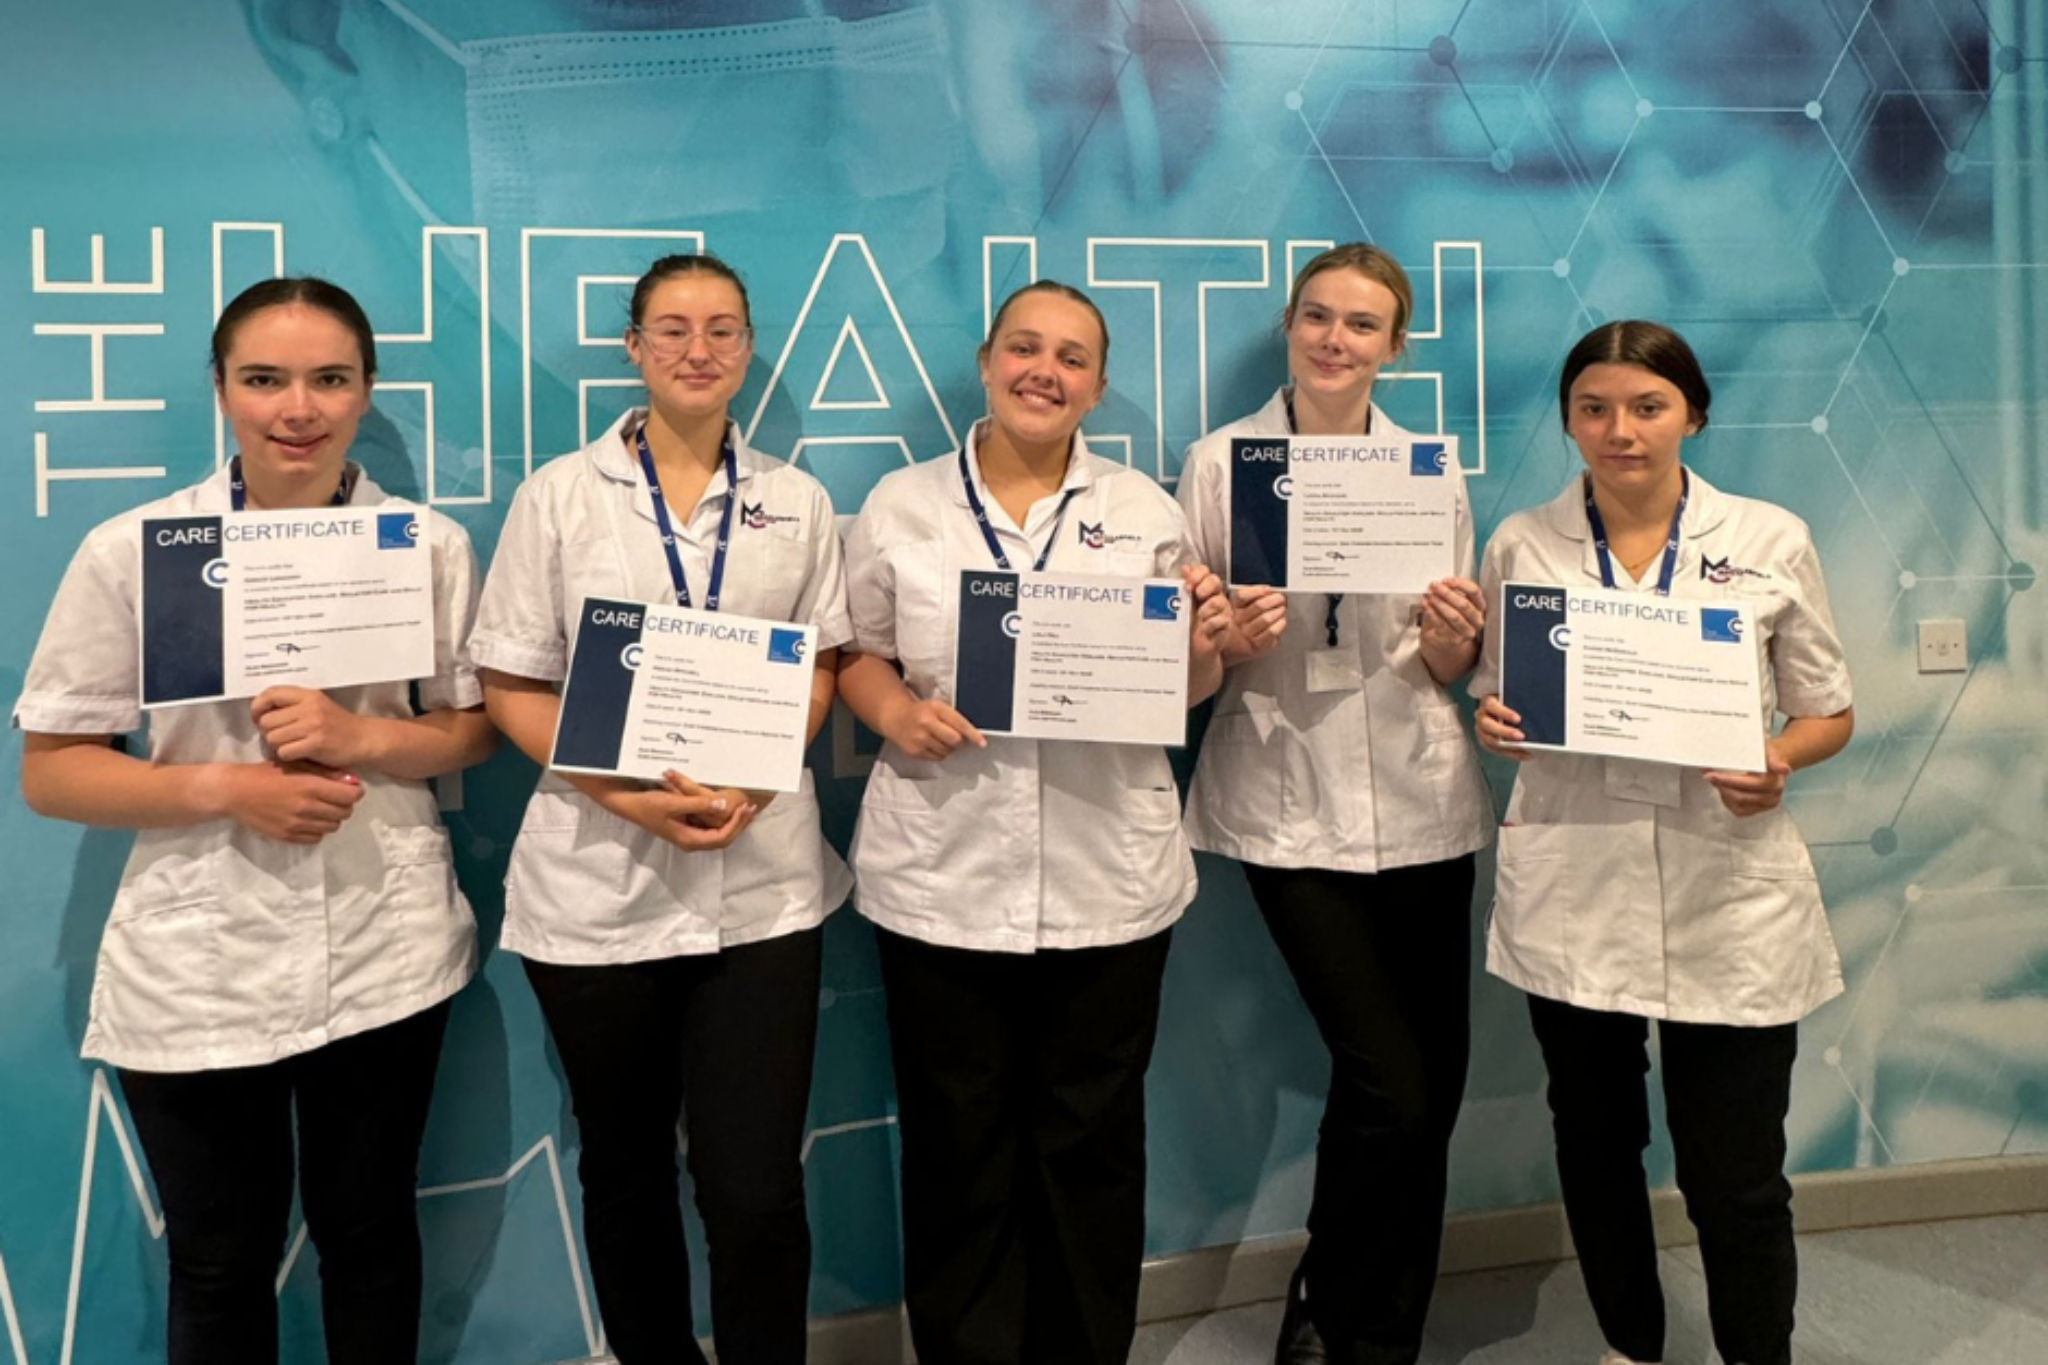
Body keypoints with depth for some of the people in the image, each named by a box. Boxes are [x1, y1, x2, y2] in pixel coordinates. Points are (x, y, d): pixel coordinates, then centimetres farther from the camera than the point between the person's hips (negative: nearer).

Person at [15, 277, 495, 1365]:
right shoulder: (131, 551, -7)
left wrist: (361, 737, -16)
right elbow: (50, 771, -4)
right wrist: (228, 789, -19)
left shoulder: (430, 545, -3)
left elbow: (475, 728, 5)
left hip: (385, 952, 1)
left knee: (368, 1229, 20)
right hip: (198, 969, -1)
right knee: (219, 1265, 17)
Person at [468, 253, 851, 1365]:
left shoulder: (795, 501, 7)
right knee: (625, 1170, 16)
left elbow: (820, 668, 10)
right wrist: (627, 793, -15)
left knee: (757, 1190, -2)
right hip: (599, 885, 0)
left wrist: (756, 781, -10)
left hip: (760, 884, 1)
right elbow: (510, 686, 0)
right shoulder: (560, 494, 1)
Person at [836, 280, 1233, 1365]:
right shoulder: (900, 506, 3)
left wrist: (1204, 643, -13)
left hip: (1110, 880, 1)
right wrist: (896, 713, -13)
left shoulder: (1144, 509, 6)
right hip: (943, 879, 0)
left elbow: (1185, 690, 9)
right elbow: (858, 656, 8)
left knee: (1091, 1145, 12)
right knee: (957, 1150, 10)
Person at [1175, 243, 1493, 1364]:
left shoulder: (1431, 469, 8)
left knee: (1432, 1090, 8)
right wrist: (1229, 640, -18)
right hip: (1290, 805, -3)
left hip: (1419, 799, 3)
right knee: (1391, 1090, -7)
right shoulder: (1219, 462, 1)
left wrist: (1456, 632, -11)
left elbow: (1451, 664, 10)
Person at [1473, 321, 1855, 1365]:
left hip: (1729, 898, -1)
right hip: (1571, 896, 2)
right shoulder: (1521, 545, 4)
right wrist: (1493, 722, -10)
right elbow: (1492, 699, 12)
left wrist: (1778, 760, -14)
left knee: (1736, 1180, 1)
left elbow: (1828, 712, 7)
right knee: (1596, 1149, 16)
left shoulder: (1771, 541, 2)